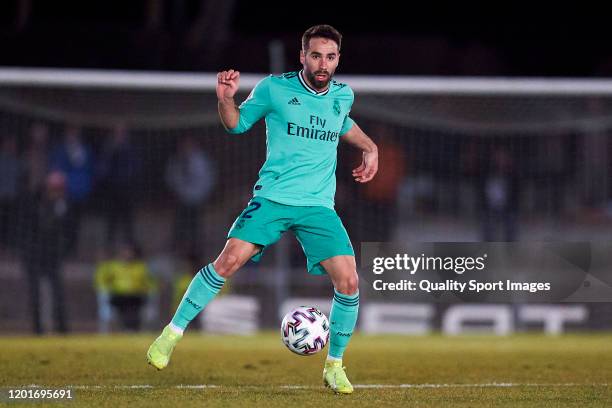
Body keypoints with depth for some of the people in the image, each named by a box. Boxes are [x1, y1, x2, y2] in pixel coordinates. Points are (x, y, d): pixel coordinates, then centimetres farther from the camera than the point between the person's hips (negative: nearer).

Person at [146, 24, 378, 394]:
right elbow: (238, 124, 9)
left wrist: (370, 148, 21)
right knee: (229, 260, -20)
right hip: (273, 197, -3)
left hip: (319, 206, 3)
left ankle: (335, 366, 9)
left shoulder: (343, 95, 8)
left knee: (349, 283, -10)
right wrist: (226, 99, -10)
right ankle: (172, 334, -5)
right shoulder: (274, 88, -3)